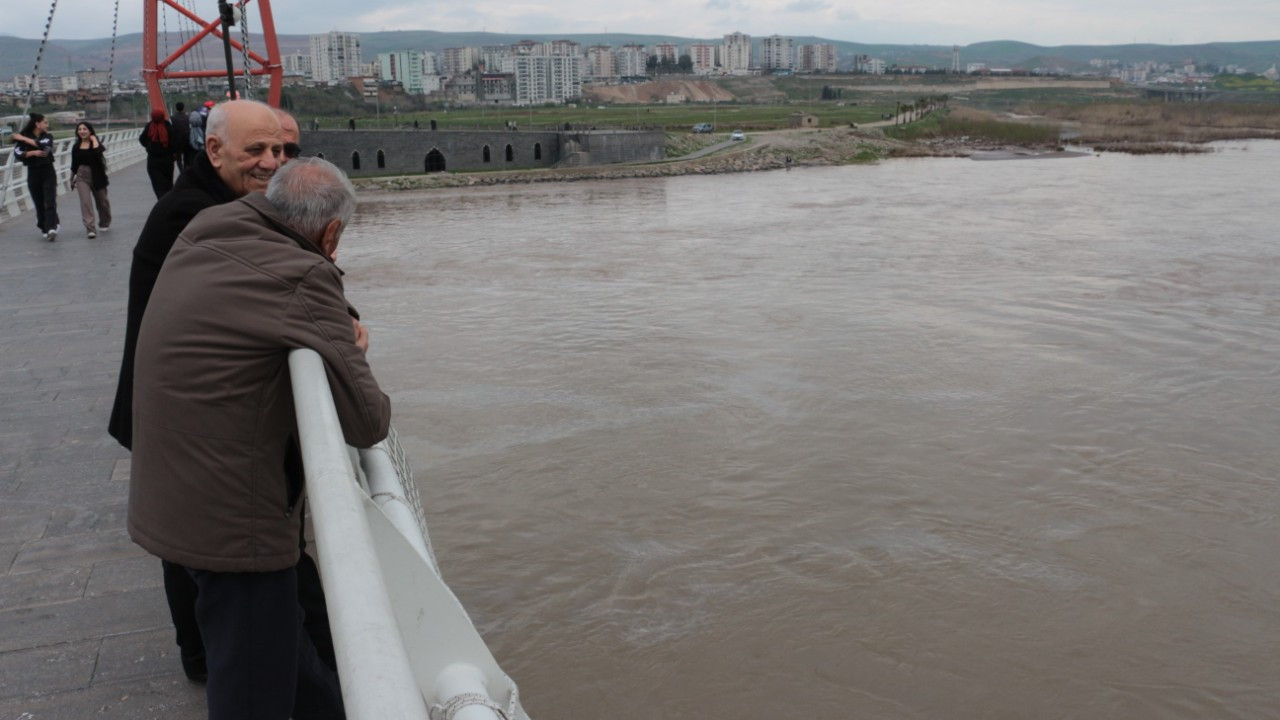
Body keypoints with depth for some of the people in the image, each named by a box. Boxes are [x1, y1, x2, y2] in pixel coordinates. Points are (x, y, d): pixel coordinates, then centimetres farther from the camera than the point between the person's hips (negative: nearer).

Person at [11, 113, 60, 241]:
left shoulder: (48, 136, 7)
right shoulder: (22, 137, 3)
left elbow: (44, 145, -16)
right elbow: (18, 153, -10)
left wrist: (24, 139, -13)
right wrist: (33, 152, -23)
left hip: (48, 172, 0)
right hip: (33, 173, 0)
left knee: (50, 201, -12)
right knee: (39, 203, 4)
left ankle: (51, 228, -22)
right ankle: (44, 229, 14)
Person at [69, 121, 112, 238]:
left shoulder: (96, 143, -4)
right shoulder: (76, 146, 4)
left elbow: (98, 152, -29)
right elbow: (74, 164, 12)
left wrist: (94, 140, -18)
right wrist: (72, 179, 14)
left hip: (96, 176, -1)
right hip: (82, 177, 1)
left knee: (101, 201, 13)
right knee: (85, 202, -13)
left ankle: (104, 223, 39)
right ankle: (90, 229, -17)